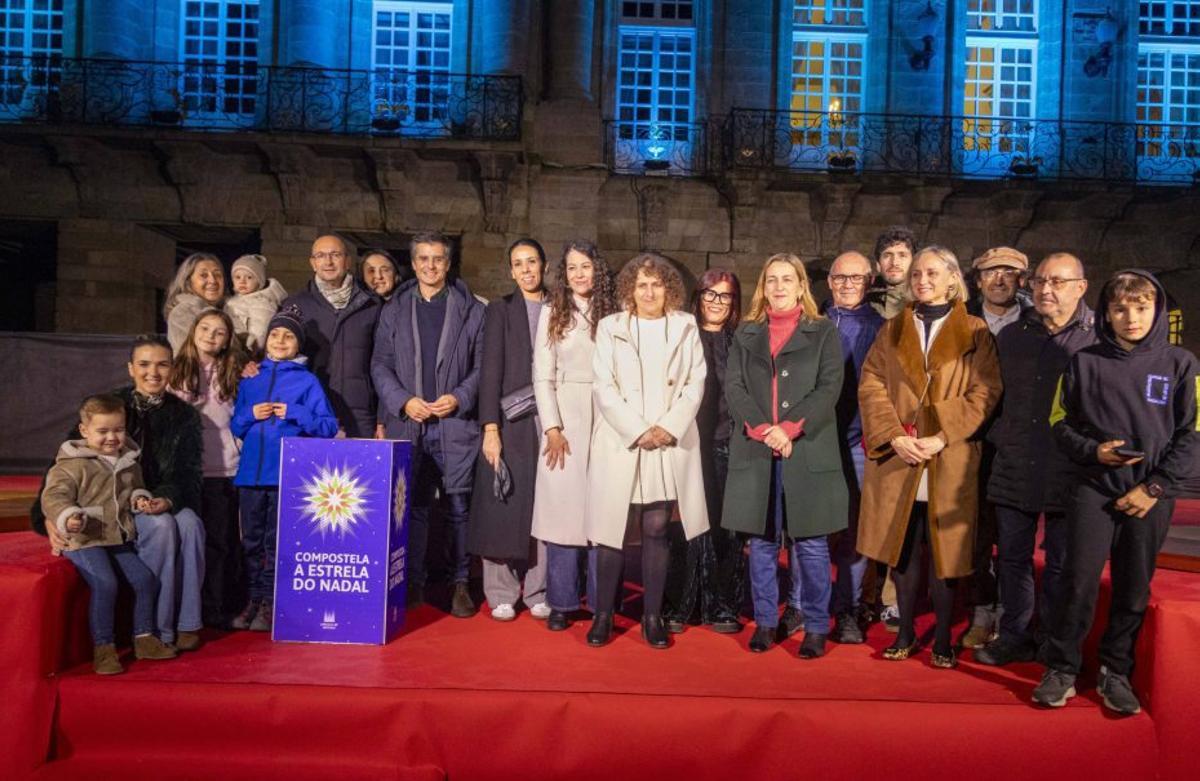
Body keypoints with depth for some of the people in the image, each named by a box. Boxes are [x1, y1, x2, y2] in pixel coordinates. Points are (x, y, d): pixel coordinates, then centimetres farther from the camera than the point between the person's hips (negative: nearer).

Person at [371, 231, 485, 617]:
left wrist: (460, 398, -11)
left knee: (458, 506, 2)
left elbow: (482, 365, 4)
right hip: (408, 424, 2)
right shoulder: (393, 310, 12)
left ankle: (460, 583, 13)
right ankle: (413, 584, 17)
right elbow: (380, 365, 8)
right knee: (412, 506, 7)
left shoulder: (471, 310, 7)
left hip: (456, 423, -2)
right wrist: (403, 401, -7)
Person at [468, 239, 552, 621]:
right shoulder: (499, 310, 8)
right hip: (510, 424, -1)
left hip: (550, 423, 1)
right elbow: (491, 370, 0)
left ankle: (538, 593, 13)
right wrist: (490, 428, -9)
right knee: (503, 509, 1)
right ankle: (502, 594, 12)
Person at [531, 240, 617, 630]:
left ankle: (602, 602, 11)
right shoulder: (553, 312, 8)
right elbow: (542, 375, 3)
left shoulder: (613, 314, 7)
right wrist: (552, 429, -5)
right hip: (564, 418, 0)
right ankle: (561, 603, 10)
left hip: (606, 419, 0)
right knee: (562, 507, 1)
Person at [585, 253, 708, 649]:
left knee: (657, 529, 2)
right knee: (614, 529, 0)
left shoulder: (685, 327, 10)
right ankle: (603, 614, 12)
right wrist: (638, 431, -11)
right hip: (620, 443, 0)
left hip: (670, 445, 1)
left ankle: (652, 616, 12)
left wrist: (669, 427, -10)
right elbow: (603, 387, -1)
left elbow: (695, 383, 4)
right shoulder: (610, 327, 7)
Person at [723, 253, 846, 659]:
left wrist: (790, 428, -15)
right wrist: (762, 430, -12)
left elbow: (829, 388, -3)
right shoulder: (746, 333, 15)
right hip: (755, 451, 2)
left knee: (810, 541, 2)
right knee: (761, 540, 8)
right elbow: (733, 387, 4)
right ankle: (765, 621, 19)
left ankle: (816, 626, 14)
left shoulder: (824, 332, 8)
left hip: (808, 451, -2)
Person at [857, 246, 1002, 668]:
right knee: (902, 548, 6)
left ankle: (943, 639, 17)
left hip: (950, 463, -2)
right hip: (897, 459, 2)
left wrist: (941, 438, -14)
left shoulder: (975, 333, 6)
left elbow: (985, 393, -3)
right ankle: (906, 633, 19)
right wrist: (895, 436, -11)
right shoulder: (891, 331, 13)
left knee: (944, 550, 3)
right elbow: (871, 386, 4)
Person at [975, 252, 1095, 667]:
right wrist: (997, 438, 10)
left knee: (1061, 563, 9)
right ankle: (1015, 636, 25)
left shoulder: (1099, 339, -3)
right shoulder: (1010, 336, 11)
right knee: (1013, 557, 11)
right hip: (1013, 468, 4)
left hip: (1068, 473, -3)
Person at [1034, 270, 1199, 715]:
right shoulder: (1085, 362, 3)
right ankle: (1061, 669, 11)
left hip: (1151, 497, 1)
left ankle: (1116, 672, 25)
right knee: (1079, 581, -3)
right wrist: (1093, 450, -11)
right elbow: (1061, 423, 7)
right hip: (1094, 489, 0)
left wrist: (1156, 486, -8)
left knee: (1133, 588, 9)